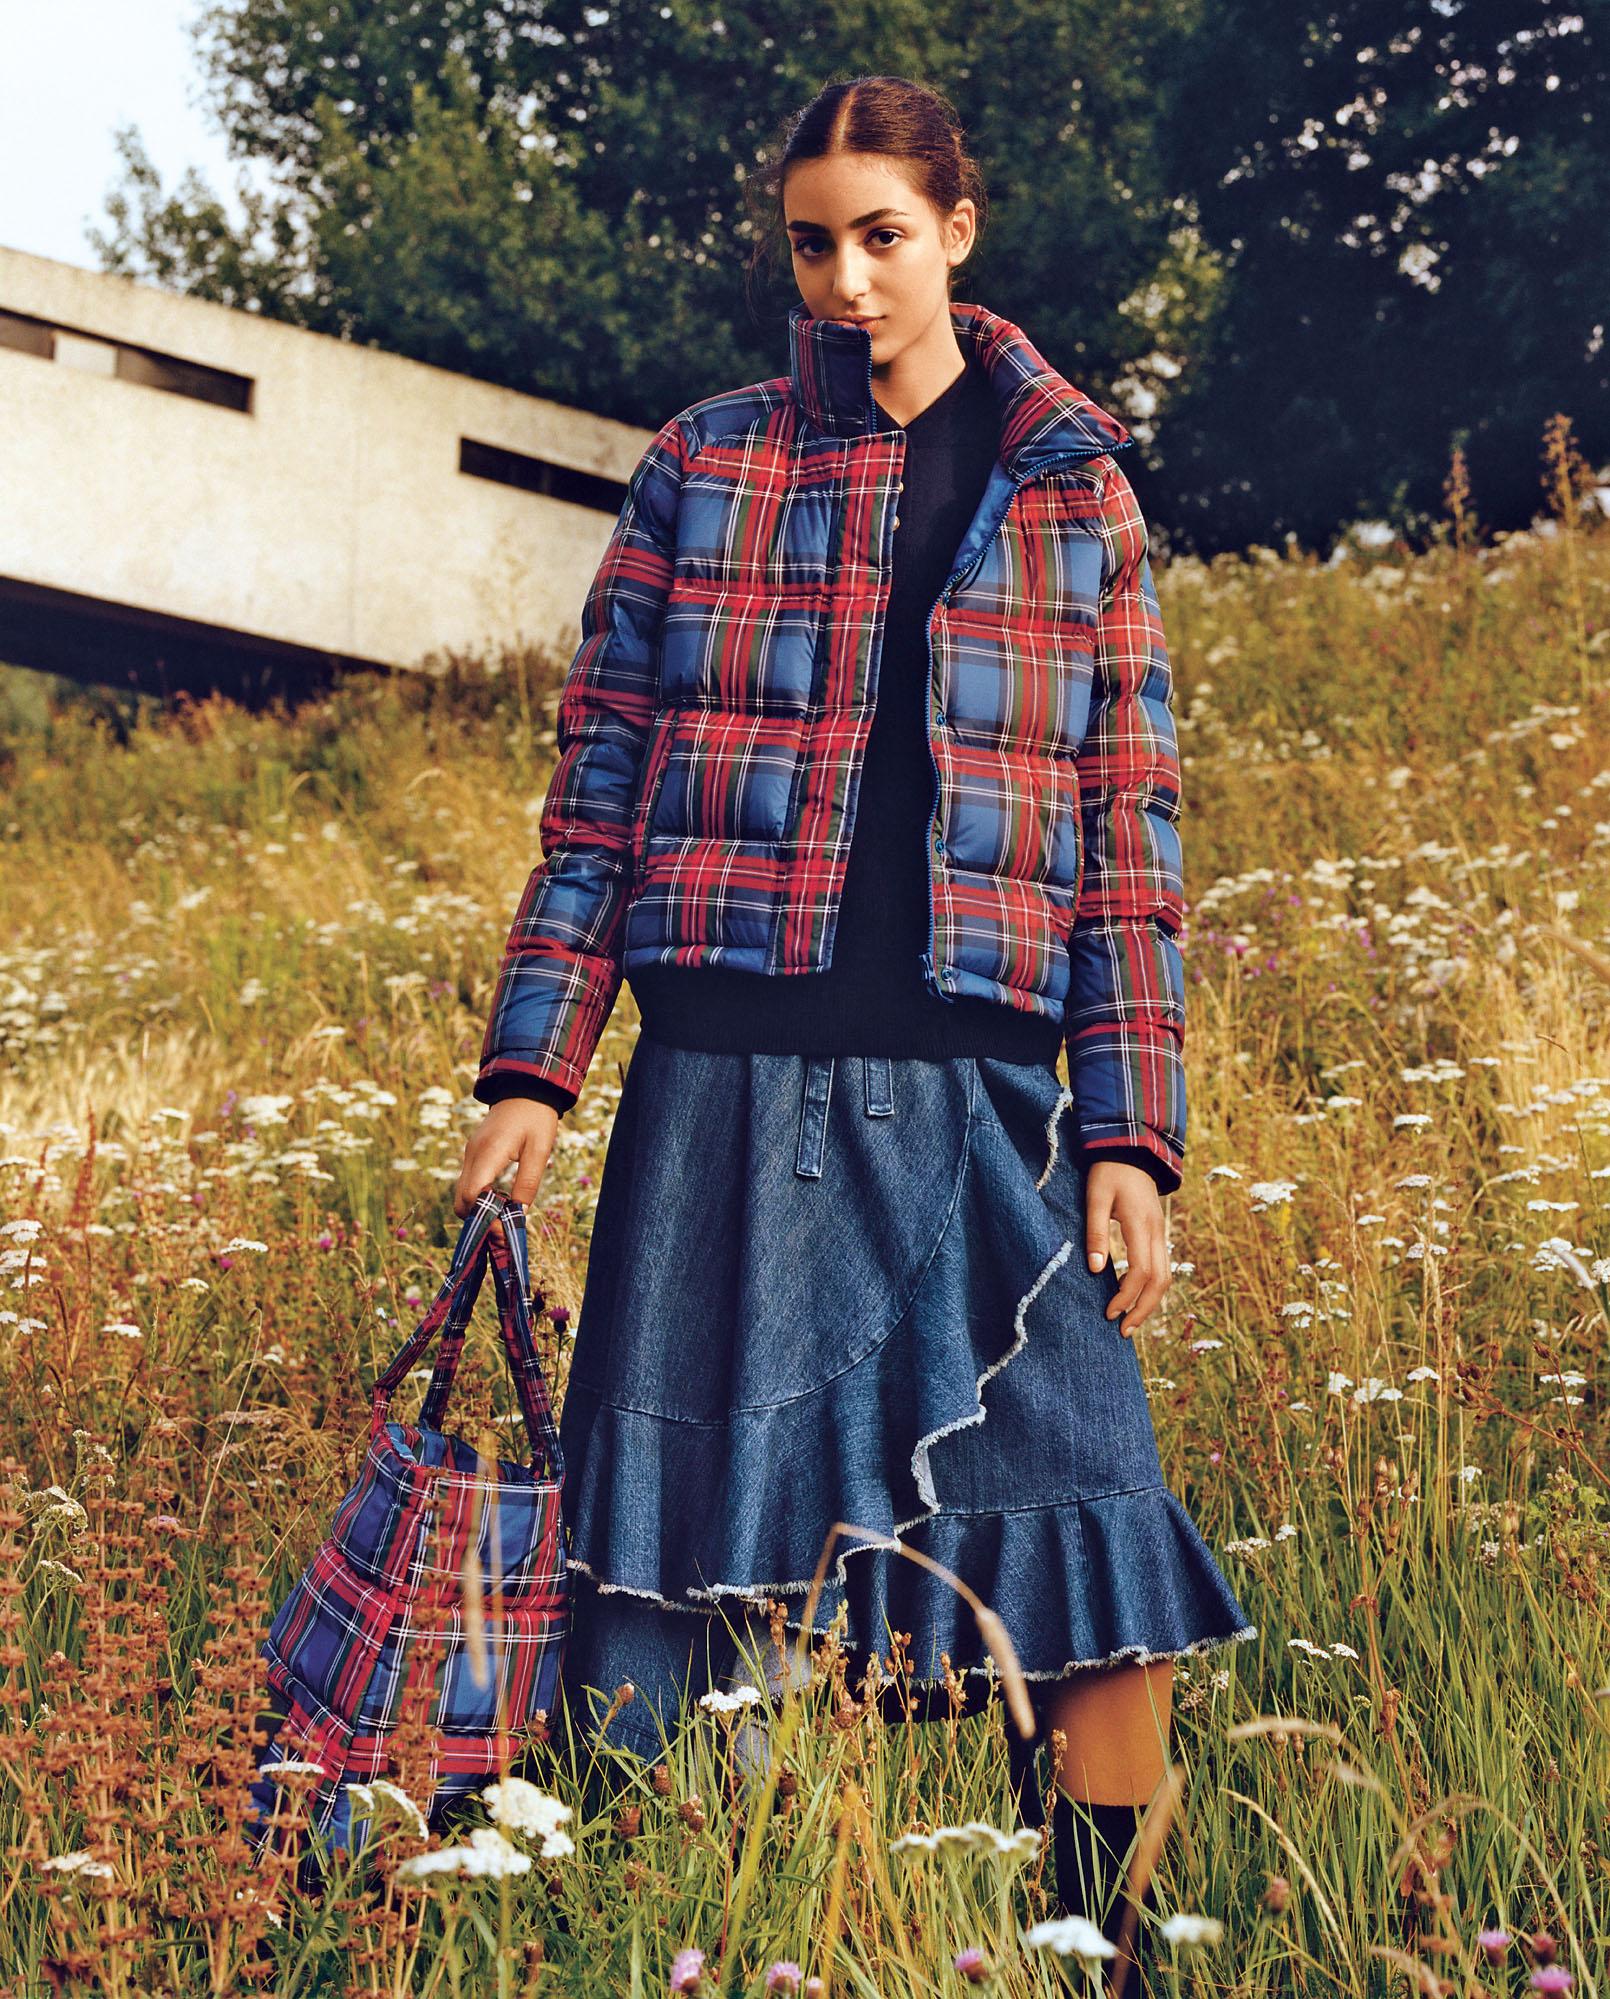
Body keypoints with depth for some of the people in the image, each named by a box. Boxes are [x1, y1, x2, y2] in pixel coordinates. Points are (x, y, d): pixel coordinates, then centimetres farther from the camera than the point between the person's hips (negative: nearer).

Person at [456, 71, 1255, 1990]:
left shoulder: (1075, 492, 9)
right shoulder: (701, 466, 8)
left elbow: (1127, 836, 8)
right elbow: (598, 793, 8)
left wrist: (1130, 1136, 0)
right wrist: (530, 1071, 0)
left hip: (974, 1101, 0)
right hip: (723, 1084, 0)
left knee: (1097, 1568, -6)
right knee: (661, 1552, 3)